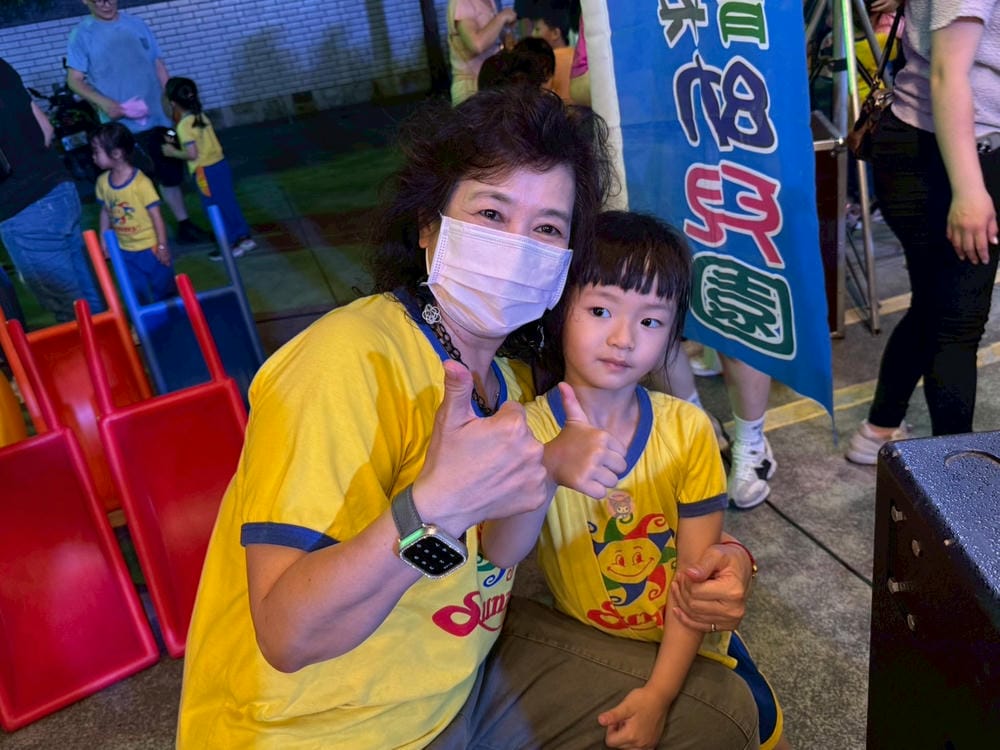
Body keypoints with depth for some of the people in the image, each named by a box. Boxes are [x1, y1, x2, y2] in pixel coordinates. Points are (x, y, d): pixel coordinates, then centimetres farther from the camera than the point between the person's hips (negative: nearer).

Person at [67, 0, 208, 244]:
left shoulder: (136, 24, 7)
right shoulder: (82, 34, -5)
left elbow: (159, 66, 11)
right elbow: (74, 80, -7)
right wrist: (103, 102, -22)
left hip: (157, 117, 5)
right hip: (122, 125, -5)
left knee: (171, 175, 14)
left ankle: (184, 225, 26)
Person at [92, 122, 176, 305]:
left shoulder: (141, 182, -20)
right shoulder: (103, 182, -3)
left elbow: (155, 215, -16)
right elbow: (105, 212, 9)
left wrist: (162, 246, -14)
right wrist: (103, 241, 11)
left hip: (150, 248, -5)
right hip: (125, 251, 5)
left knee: (164, 290, 9)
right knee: (136, 295, 13)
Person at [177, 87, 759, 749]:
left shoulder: (508, 374, -1)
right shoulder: (347, 360, -27)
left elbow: (492, 556, 0)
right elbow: (289, 634, -29)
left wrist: (538, 481, -20)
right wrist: (434, 506, -43)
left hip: (466, 669, 7)